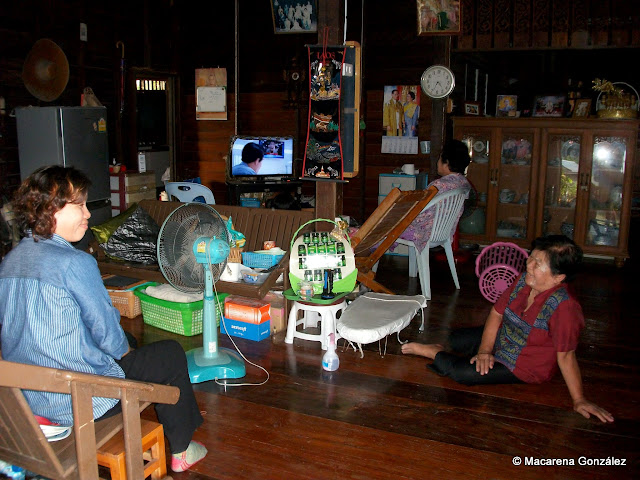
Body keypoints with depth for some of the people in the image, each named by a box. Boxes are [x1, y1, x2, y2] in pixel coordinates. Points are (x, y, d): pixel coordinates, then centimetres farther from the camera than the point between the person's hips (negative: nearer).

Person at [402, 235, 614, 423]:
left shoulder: (563, 306, -35)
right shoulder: (523, 281, -14)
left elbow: (566, 356, -29)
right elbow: (497, 312, -4)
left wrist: (579, 400, -21)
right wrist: (484, 350, -10)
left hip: (524, 367, -7)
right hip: (503, 337, 8)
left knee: (462, 373, -15)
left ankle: (433, 352, 8)